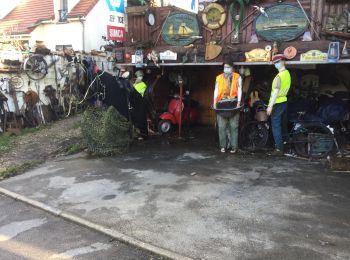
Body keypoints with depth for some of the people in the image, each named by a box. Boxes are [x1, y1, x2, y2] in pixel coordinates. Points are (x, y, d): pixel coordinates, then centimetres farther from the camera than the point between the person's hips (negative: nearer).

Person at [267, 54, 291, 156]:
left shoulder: (279, 76, -20)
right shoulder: (287, 73, 9)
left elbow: (276, 92, -24)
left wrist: (270, 106, -23)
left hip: (277, 103, -9)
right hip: (284, 102, 9)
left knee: (276, 126, -3)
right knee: (283, 125, 18)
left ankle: (279, 148, -2)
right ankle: (283, 145, 30)